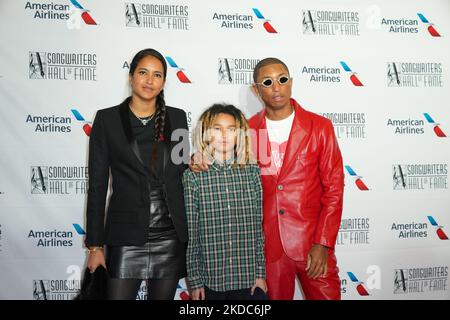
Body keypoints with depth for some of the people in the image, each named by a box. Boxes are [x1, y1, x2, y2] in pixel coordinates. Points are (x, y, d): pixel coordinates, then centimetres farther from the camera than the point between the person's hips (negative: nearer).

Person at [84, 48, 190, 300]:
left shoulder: (177, 118, 6)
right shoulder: (107, 119, 0)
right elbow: (97, 185, 0)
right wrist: (95, 245, -2)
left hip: (171, 237, 3)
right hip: (126, 236, -2)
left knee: (163, 296, 14)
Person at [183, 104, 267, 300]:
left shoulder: (252, 172, 1)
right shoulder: (193, 176, -4)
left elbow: (258, 227, 4)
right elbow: (190, 233, -1)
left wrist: (260, 273, 2)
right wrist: (194, 281, -1)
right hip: (211, 280, -1)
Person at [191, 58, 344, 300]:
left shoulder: (319, 127, -2)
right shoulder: (248, 130, 2)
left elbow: (333, 188, -3)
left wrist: (323, 244, -9)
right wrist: (203, 161, -7)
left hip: (312, 244, -1)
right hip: (268, 245, 1)